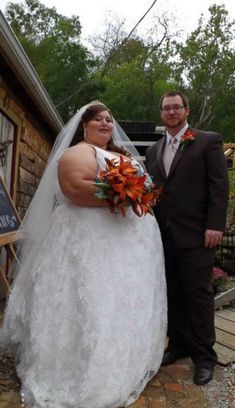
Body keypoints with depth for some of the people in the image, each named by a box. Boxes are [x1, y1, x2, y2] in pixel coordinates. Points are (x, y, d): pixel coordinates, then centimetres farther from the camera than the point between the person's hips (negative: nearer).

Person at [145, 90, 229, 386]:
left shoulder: (208, 141, 1)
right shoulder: (153, 151, 16)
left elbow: (219, 186, -6)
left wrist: (215, 225, -14)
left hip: (195, 234, -5)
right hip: (163, 235, 5)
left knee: (198, 294, 2)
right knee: (172, 293, 13)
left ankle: (204, 355, 18)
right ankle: (178, 344, 29)